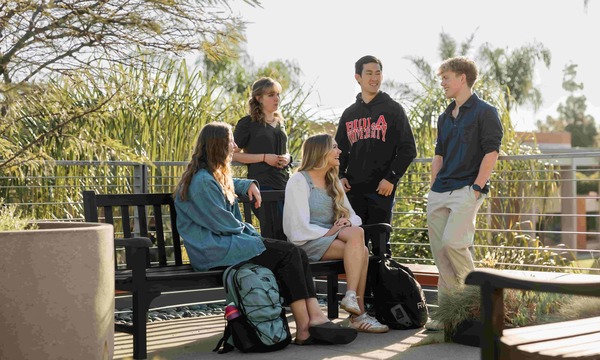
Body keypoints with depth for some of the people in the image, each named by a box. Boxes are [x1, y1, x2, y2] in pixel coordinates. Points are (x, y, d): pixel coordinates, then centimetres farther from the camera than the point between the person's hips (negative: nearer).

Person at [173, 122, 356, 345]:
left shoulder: (216, 176, 20)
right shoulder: (202, 180, -14)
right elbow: (221, 222, -15)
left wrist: (248, 184, 26)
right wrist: (243, 228, 3)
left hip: (228, 240, 10)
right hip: (214, 250, -10)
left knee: (298, 253, -11)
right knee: (287, 254, -21)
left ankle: (315, 316, -25)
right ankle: (304, 329, -22)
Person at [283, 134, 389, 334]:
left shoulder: (333, 182, 22)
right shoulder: (298, 181, -3)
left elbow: (352, 216, 15)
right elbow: (300, 229, -13)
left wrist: (348, 223, -8)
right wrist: (330, 232, -19)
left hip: (329, 237, 7)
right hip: (307, 243, -7)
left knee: (357, 233, -29)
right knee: (360, 247, -29)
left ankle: (352, 296, -34)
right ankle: (358, 314, -32)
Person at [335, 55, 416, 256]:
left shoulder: (393, 110, 3)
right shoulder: (349, 114, 15)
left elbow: (408, 149, -2)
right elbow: (340, 150, 20)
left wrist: (391, 178, -12)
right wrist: (340, 176, 3)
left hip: (382, 189, -4)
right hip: (353, 189, 4)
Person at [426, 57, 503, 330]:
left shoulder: (484, 112, -3)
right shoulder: (445, 117, 19)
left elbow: (491, 153, -10)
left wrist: (476, 188, -16)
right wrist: (433, 189, 12)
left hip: (466, 190, -7)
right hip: (440, 192, 8)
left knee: (453, 241, -21)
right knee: (439, 249, 3)